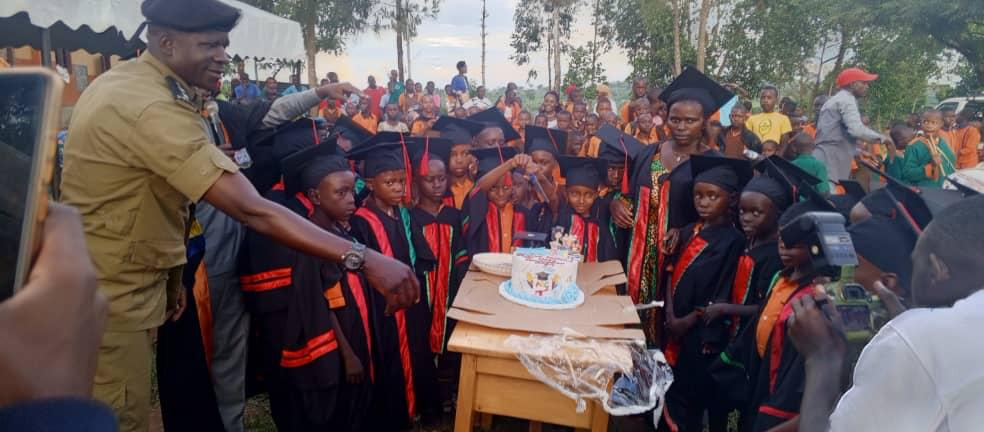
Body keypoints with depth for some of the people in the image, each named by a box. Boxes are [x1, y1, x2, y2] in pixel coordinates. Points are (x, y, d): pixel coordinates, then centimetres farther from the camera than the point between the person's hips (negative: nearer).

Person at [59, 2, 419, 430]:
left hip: (116, 283, 10)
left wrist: (169, 275, 11)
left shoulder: (124, 79, 5)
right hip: (111, 295, -10)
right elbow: (252, 211, -36)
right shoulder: (154, 108, -29)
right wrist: (365, 259, -38)